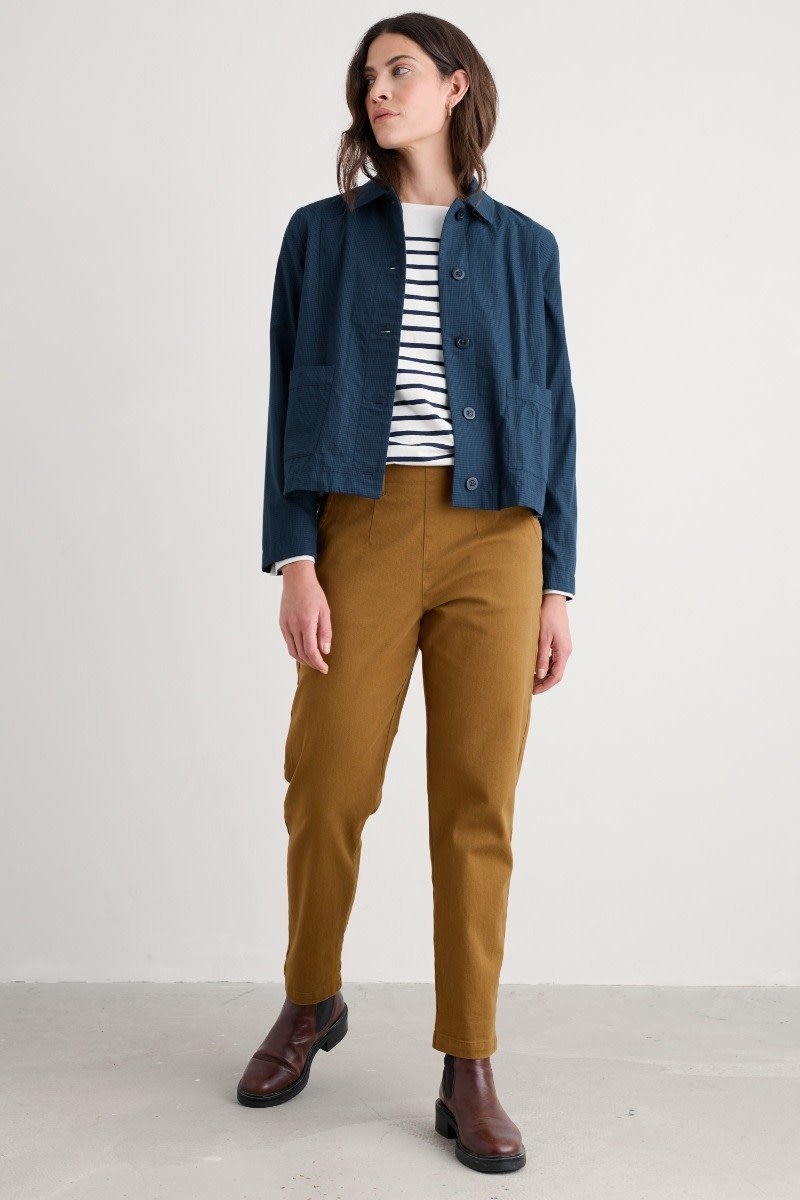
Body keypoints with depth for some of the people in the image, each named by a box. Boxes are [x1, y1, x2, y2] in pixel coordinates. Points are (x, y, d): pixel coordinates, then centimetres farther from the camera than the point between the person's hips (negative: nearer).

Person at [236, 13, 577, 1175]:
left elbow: (553, 417, 9)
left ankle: (469, 1073, 13)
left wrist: (558, 586, 2)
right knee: (327, 788, 1)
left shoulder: (522, 247, 12)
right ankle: (311, 1002, 29)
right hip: (363, 530, 0)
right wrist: (293, 563, -7)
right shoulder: (322, 234, 11)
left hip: (496, 539, 1)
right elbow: (289, 403, 5)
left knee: (478, 805, 0)